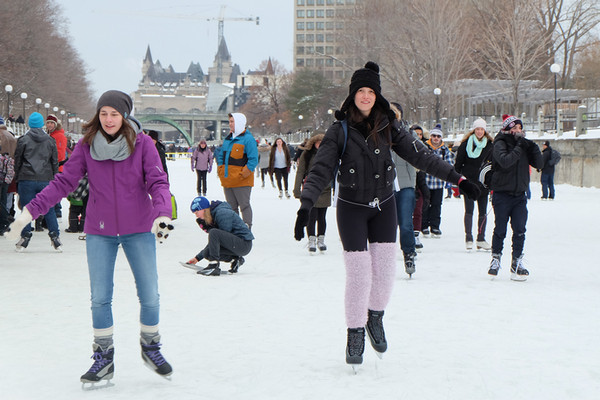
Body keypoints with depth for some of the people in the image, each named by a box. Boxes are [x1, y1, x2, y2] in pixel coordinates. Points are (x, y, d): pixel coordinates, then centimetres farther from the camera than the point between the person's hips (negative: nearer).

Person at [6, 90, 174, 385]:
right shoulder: (87, 146, -4)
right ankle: (103, 357, 15)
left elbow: (157, 182, -12)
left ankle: (151, 347, 28)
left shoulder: (142, 144, -8)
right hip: (100, 232, 1)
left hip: (139, 230, -1)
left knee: (150, 296, 5)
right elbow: (64, 182, -3)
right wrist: (31, 210, -11)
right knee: (100, 298, 1)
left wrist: (162, 214, -30)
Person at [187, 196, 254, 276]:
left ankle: (214, 266, -25)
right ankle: (235, 259, 6)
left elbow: (224, 236, -18)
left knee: (214, 233, -27)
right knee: (207, 253, -3)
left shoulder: (221, 213, -16)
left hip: (244, 244, -10)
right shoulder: (213, 215, 13)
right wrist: (198, 257, 15)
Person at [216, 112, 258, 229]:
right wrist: (220, 170, 9)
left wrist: (243, 174, -17)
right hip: (227, 180, 7)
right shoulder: (228, 139, 16)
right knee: (231, 207, 12)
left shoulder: (248, 139, -9)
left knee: (244, 206, -3)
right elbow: (221, 155, 24)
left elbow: (253, 160, -14)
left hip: (242, 181, -7)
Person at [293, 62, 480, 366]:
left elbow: (420, 155, 0)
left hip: (384, 207, 3)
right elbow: (321, 170, -13)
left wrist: (457, 178, -4)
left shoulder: (389, 127, -2)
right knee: (359, 273, -6)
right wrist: (305, 206, -26)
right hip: (352, 208, -2)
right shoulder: (339, 131, -9)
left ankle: (375, 317, 29)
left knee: (385, 270, 0)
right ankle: (355, 334, 12)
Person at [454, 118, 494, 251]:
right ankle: (468, 239, 1)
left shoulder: (490, 145, 7)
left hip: (483, 183, 2)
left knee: (483, 212, 5)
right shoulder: (466, 144, 0)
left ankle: (481, 239, 13)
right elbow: (458, 163, 3)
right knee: (469, 210, -5)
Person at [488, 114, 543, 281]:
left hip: (519, 195, 4)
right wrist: (519, 148, -21)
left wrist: (533, 147, -7)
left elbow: (539, 164, 6)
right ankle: (495, 258, 20)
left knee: (519, 230, -4)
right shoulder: (500, 144, -6)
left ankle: (516, 263, 2)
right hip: (502, 193, -4)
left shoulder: (524, 144, 10)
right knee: (500, 230, 2)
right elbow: (505, 161, -24)